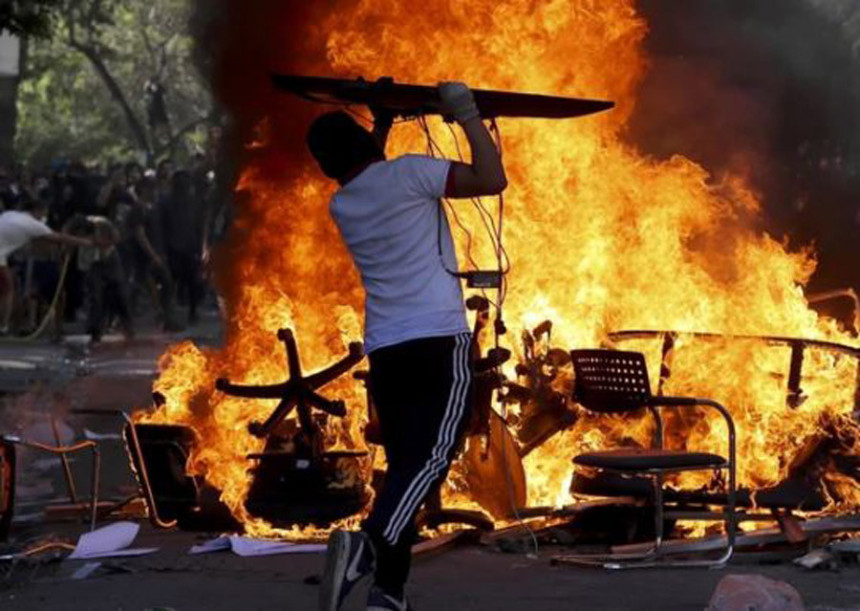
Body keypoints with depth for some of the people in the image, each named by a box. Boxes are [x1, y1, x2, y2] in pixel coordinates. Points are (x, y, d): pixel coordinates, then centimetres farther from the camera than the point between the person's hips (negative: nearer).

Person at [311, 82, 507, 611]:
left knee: (403, 464, 10)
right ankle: (370, 543, -41)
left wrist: (384, 122, 45)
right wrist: (468, 116, 4)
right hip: (439, 341, -6)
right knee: (431, 458, -17)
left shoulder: (341, 206, 16)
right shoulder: (407, 175, -3)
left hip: (385, 350, 6)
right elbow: (492, 179, -6)